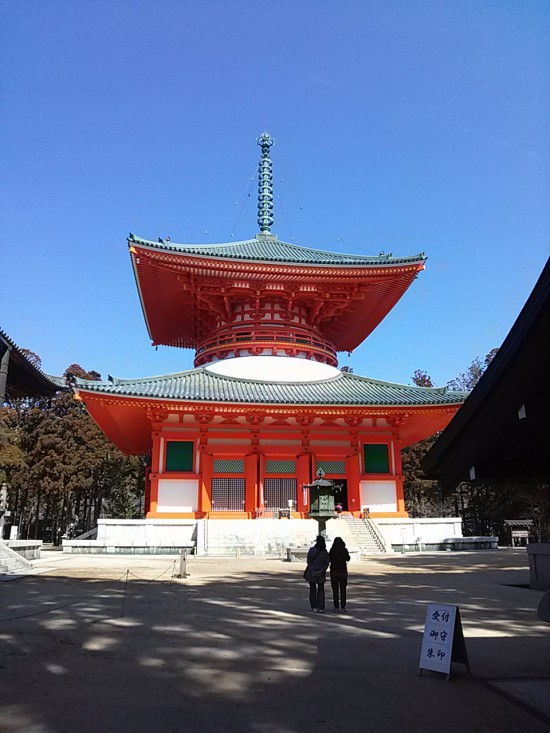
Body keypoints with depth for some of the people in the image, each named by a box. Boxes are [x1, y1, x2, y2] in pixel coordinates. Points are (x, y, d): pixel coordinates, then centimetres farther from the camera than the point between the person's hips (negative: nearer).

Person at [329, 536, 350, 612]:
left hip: (334, 572, -1)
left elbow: (329, 559, -5)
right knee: (343, 590, 8)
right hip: (343, 571, 1)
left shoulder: (332, 550, -7)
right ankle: (343, 607, 4)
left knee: (335, 590, 6)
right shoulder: (344, 550, -5)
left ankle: (336, 607, 4)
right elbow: (348, 559, 8)